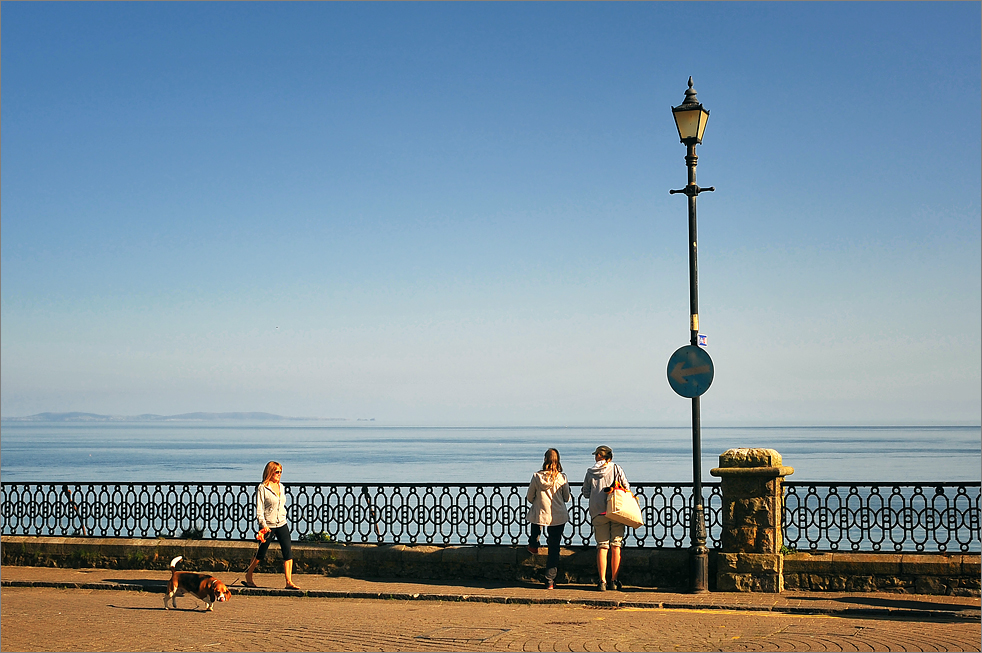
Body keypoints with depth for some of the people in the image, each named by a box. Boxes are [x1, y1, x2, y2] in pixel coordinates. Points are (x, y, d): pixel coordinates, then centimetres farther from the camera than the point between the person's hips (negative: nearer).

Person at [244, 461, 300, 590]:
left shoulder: (281, 487, 10)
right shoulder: (262, 488, -9)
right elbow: (259, 509, -12)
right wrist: (264, 525, -21)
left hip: (282, 524, 5)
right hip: (268, 526, -5)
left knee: (288, 552, -5)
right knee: (261, 554, 6)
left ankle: (289, 582, -5)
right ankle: (248, 576, 28)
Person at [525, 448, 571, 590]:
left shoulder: (537, 476, -8)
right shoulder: (562, 477, -9)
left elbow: (529, 497, 2)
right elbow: (567, 498, 3)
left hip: (540, 514, 0)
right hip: (559, 517, 0)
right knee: (554, 549, 6)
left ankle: (533, 546, 47)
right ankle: (550, 580, 6)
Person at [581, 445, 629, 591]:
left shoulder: (590, 472, 7)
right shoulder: (616, 468, 4)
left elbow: (585, 493, 11)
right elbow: (626, 487, -1)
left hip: (598, 513, 1)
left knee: (602, 546, 4)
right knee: (616, 546, 6)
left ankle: (602, 581, -2)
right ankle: (614, 581, 6)